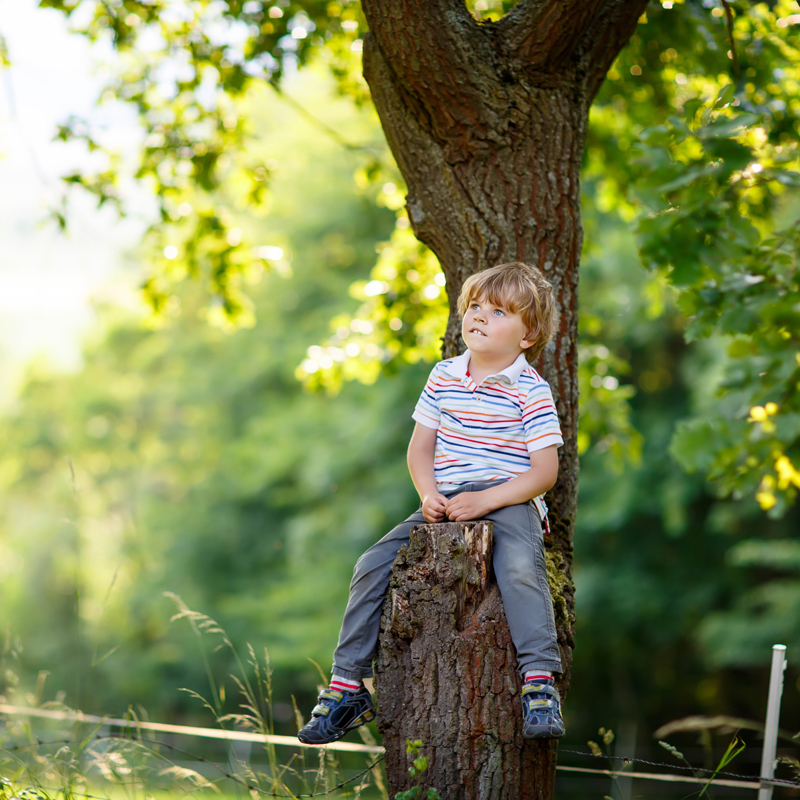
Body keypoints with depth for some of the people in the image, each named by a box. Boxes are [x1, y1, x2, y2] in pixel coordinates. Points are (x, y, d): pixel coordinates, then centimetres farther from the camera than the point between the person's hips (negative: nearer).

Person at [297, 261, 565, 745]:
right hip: (446, 502, 5)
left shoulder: (531, 392, -6)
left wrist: (485, 501, -20)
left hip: (509, 501, -5)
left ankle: (540, 681, -38)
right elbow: (420, 447, 14)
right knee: (373, 565, -8)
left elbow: (545, 472, -10)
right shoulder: (444, 378, 11)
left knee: (520, 568, -36)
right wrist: (430, 496, -5)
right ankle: (347, 687, 0)